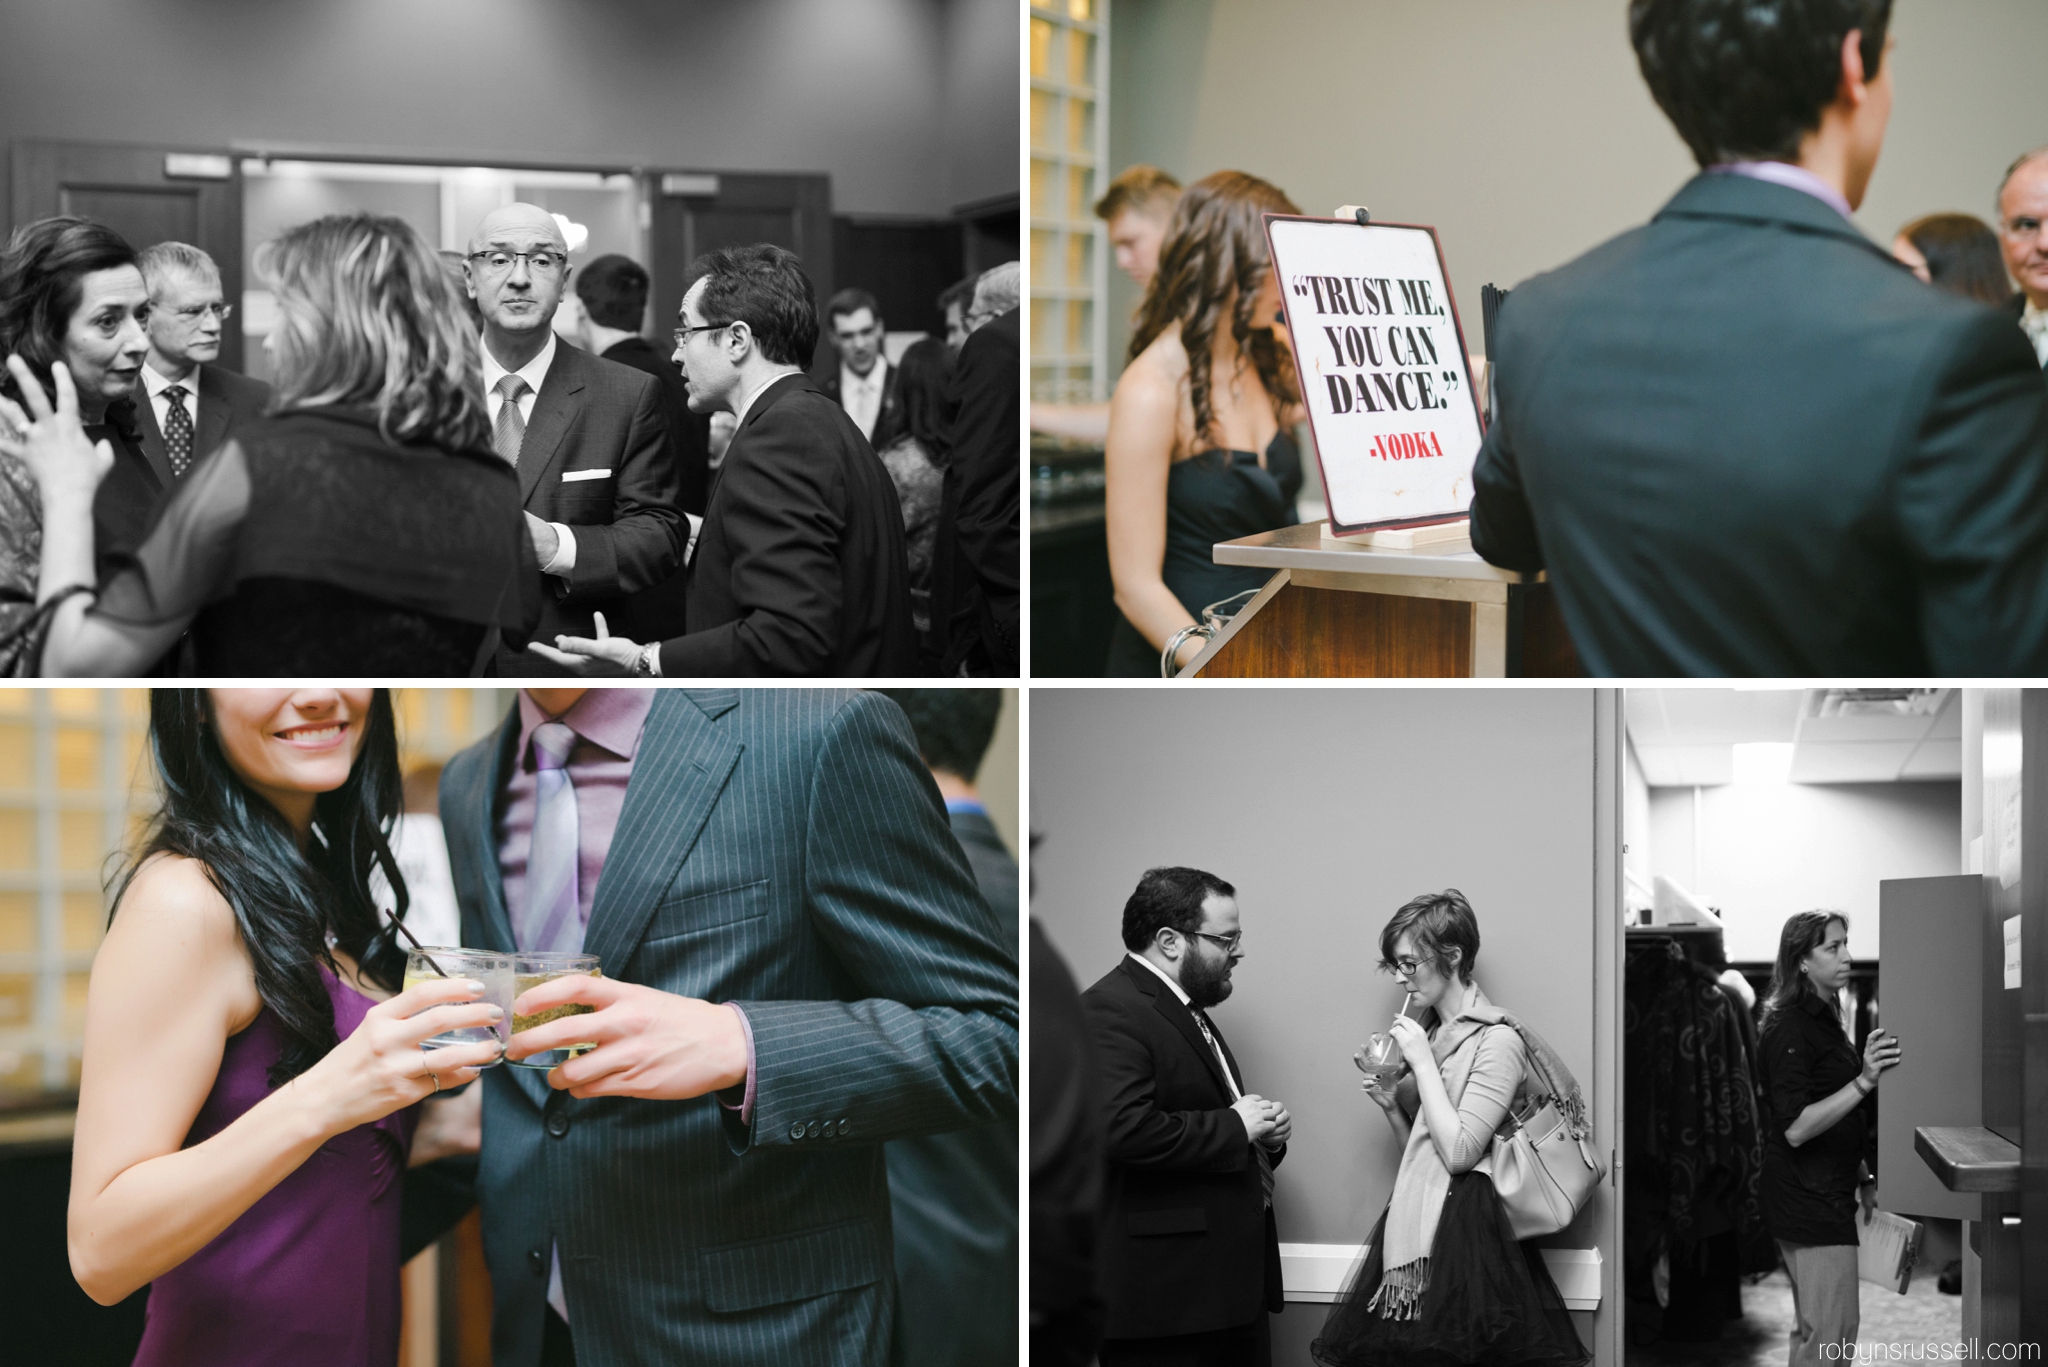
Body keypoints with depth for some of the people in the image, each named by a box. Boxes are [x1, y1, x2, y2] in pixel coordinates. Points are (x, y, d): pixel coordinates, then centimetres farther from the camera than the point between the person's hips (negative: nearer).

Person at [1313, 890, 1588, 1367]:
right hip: (1417, 1225, 8)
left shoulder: (1497, 1041, -9)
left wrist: (1423, 1063, -13)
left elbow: (1458, 1152, -17)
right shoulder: (1429, 1035, 16)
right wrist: (1391, 1107, 3)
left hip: (1466, 1232, -8)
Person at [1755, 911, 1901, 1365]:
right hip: (1809, 1201, -10)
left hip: (1828, 1196, 10)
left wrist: (1864, 1180, 17)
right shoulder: (1789, 1028, -17)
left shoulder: (1823, 1020, 14)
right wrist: (1864, 1082, -32)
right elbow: (1795, 1128, -25)